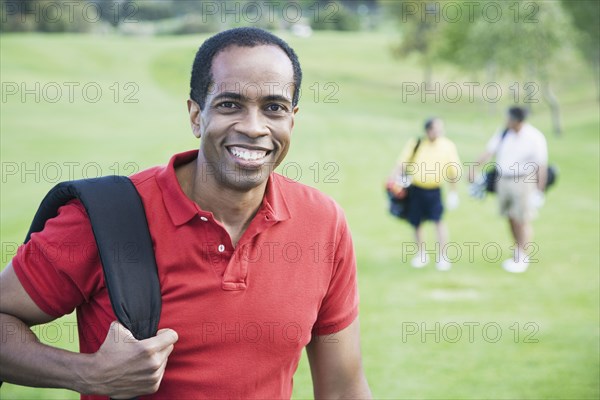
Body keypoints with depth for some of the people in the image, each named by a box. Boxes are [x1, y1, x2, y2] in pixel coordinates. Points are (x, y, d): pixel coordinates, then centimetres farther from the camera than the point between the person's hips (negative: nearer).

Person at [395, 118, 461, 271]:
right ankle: (421, 254, 26)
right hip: (415, 189, 2)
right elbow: (402, 164, 7)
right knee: (416, 223, 8)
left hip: (434, 190, -1)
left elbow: (454, 171, 7)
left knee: (438, 220, -16)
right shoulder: (415, 144, 1)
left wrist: (453, 192, 7)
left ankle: (442, 256, -9)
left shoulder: (448, 146, 1)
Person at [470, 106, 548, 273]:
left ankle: (522, 258, 6)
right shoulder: (503, 134, 2)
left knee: (523, 221, -2)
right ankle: (517, 254, 26)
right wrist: (474, 168, -14)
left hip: (524, 182, -5)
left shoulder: (535, 138, -13)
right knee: (511, 219, 12)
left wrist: (540, 190, -13)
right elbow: (489, 152, -2)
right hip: (503, 180, 5)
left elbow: (542, 166, -12)